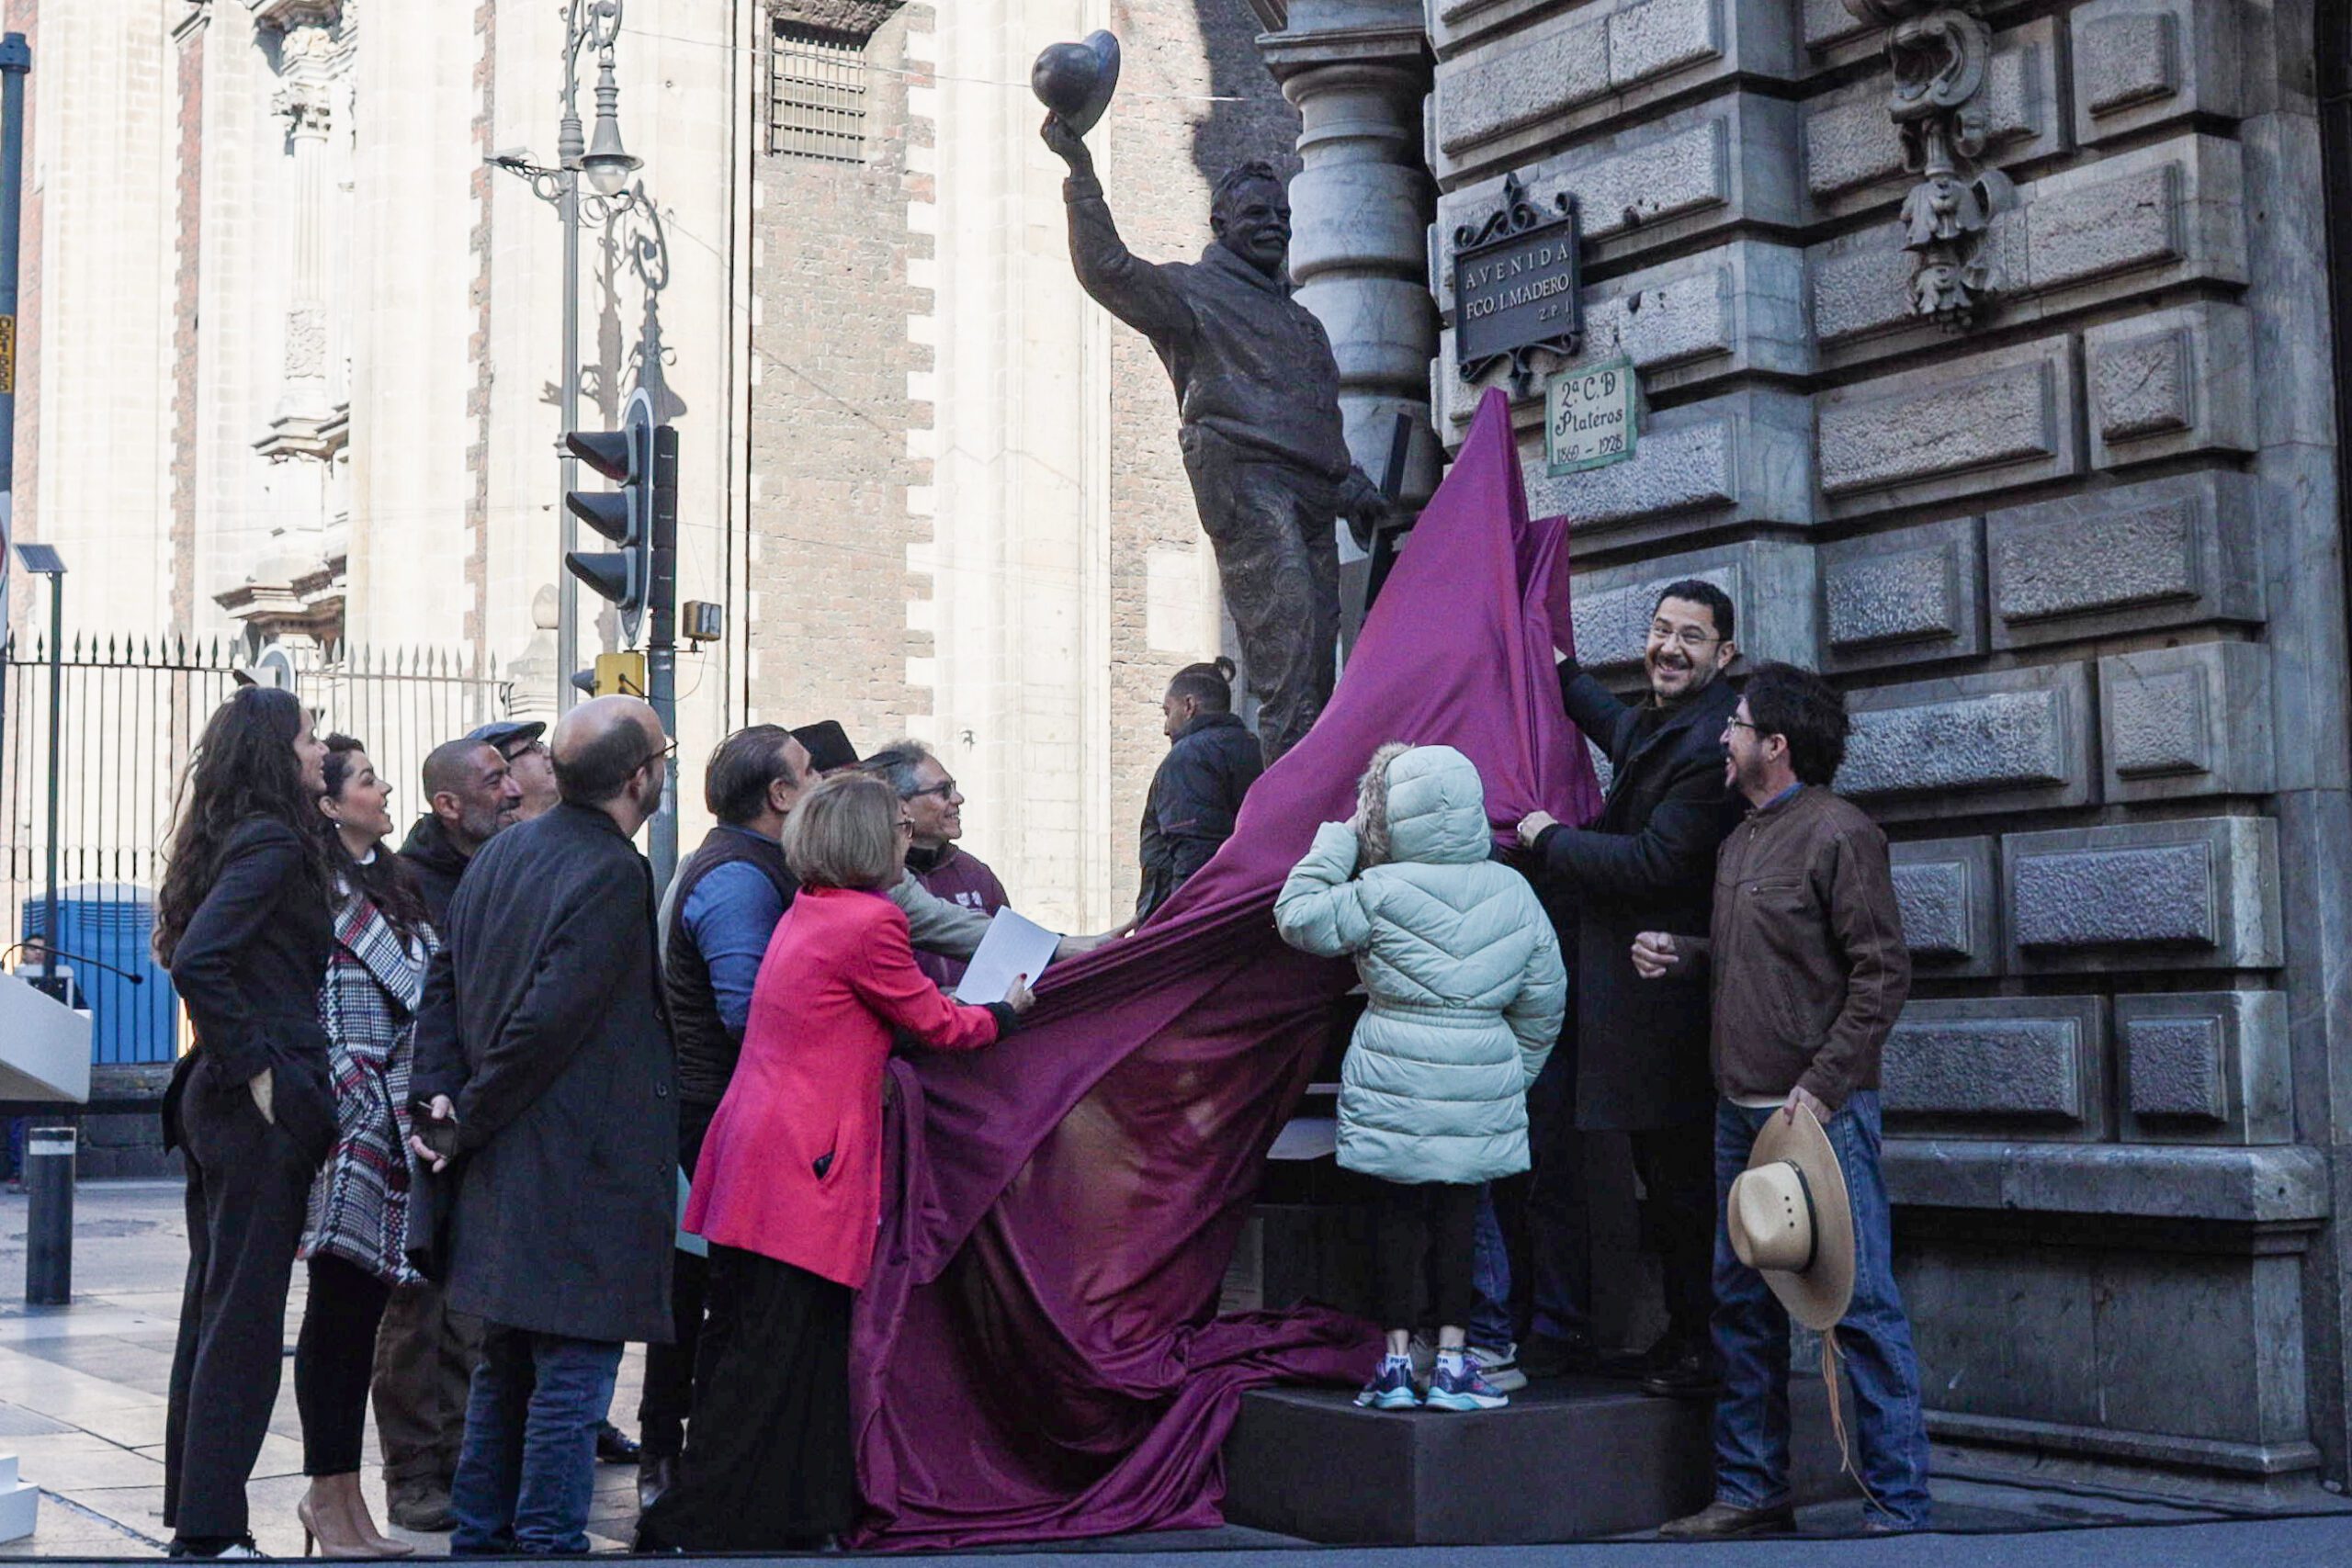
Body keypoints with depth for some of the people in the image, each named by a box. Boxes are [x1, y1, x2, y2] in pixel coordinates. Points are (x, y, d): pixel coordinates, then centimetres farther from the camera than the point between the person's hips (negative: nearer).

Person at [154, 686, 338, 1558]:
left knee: (213, 1313, 13)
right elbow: (198, 960, -23)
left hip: (217, 1098, 10)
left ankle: (194, 1518, 21)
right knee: (245, 1319, -5)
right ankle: (211, 1529, -1)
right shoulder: (275, 842, -12)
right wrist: (254, 1066, -18)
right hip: (264, 1105, -10)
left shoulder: (232, 840, 16)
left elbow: (196, 957, 19)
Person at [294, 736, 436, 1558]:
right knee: (339, 1304, -3)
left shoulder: (393, 884, 17)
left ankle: (338, 1496, 16)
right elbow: (313, 1017, -12)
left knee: (361, 1307, 10)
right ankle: (331, 1500, 3)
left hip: (398, 1121, 8)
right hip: (351, 1122, -8)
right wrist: (352, 1114, -16)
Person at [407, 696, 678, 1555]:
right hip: (583, 1180, -9)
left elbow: (443, 984, 11)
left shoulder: (500, 854, 10)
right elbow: (547, 1020, -20)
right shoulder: (615, 876, -17)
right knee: (572, 1375, -1)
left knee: (504, 1367, 19)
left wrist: (437, 1100, 4)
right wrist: (466, 1123, -10)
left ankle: (480, 1538, 27)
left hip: (500, 1174, 9)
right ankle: (548, 1544, 2)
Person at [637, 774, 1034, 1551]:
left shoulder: (807, 911, 14)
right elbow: (936, 1022, -1)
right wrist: (1007, 1012, 17)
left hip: (751, 1157, 10)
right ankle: (691, 1527, -3)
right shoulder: (870, 921, -12)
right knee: (770, 1354, -5)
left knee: (747, 1340, 12)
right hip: (805, 1166, -10)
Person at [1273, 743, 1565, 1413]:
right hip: (1485, 1083, 2)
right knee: (1460, 1212, 9)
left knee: (1401, 1210, 7)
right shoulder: (1513, 893, 3)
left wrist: (1340, 836, 5)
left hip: (1395, 1083, -2)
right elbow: (1544, 1001, 9)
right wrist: (1516, 1074, 22)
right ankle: (1453, 1362, 9)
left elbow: (1297, 917, 1)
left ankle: (1397, 1361, 10)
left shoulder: (1379, 893, -9)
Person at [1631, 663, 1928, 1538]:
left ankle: (1899, 1504, 0)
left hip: (1820, 1112, -9)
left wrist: (1820, 1087, -18)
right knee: (1742, 1305, 12)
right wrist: (1678, 956, 6)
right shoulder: (1743, 840, 17)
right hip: (1742, 1108, 9)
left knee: (1859, 1303, -6)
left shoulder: (1838, 834, -9)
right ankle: (1752, 1492, 21)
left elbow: (1883, 972, -13)